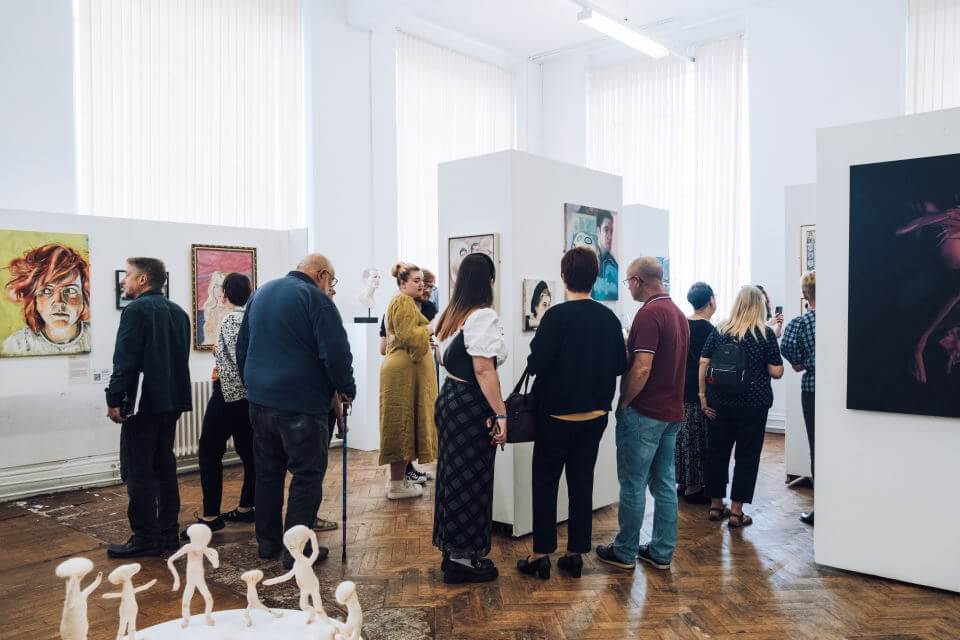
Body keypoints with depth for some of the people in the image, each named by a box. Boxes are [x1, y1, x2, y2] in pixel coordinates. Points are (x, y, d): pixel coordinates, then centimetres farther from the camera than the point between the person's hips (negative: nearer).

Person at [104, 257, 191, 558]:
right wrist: (171, 393, 18)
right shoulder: (178, 312, 13)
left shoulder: (136, 310, -11)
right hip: (172, 401, 8)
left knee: (138, 472, -1)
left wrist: (114, 400, -13)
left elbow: (126, 360, -17)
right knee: (164, 466, 14)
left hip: (143, 403, -8)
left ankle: (146, 539, 2)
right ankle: (168, 533, 18)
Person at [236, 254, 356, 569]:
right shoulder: (315, 298, -11)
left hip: (259, 400, 8)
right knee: (307, 475, 2)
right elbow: (336, 352, -18)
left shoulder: (260, 294, 14)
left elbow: (242, 347, 19)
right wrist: (346, 389, -4)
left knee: (267, 471, 17)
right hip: (301, 402, -8)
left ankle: (267, 541, 25)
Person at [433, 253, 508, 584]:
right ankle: (463, 557, 14)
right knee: (472, 480, 2)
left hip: (449, 397, 9)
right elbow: (484, 370, -22)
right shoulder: (483, 316, -16)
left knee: (454, 475, 17)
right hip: (471, 405, -9)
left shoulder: (450, 314, 11)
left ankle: (452, 550, 29)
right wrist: (500, 414, -21)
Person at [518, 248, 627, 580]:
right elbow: (620, 365, 4)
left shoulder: (556, 316, -16)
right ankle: (576, 553, 19)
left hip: (556, 413, -4)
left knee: (545, 482, 7)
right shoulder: (609, 318, -1)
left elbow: (536, 364, -19)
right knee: (582, 481, 13)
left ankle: (541, 555, 12)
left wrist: (535, 355, 2)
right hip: (595, 413, 5)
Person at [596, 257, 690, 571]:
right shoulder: (679, 314, 11)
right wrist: (631, 345, 17)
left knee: (633, 484, 2)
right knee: (665, 484, 12)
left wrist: (624, 402, -11)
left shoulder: (649, 313, -18)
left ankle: (625, 552, 13)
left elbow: (641, 369, -24)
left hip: (644, 414, -9)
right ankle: (661, 552, 20)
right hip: (672, 412, 9)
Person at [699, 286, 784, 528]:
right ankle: (736, 512, 9)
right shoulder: (766, 334, -4)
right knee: (747, 454, 6)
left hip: (720, 401, 3)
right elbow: (776, 371, -3)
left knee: (717, 451, 13)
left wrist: (703, 395, 5)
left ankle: (716, 505, 23)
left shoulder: (719, 330, 3)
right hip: (753, 403, -3)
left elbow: (703, 363, 0)